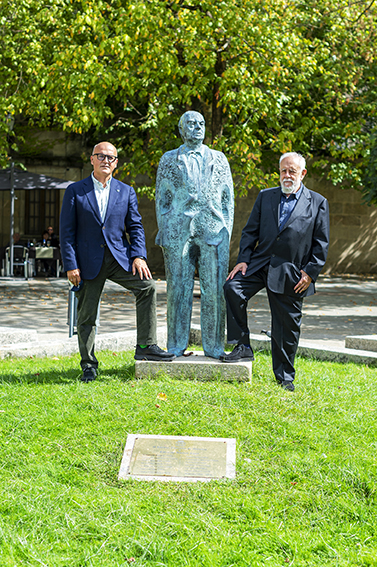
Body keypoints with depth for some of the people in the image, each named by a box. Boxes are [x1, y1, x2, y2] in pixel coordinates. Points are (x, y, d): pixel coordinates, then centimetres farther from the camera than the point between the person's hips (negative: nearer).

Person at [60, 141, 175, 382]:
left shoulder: (126, 192, 9)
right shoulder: (75, 191, 3)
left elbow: (135, 227, 9)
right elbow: (67, 231, 0)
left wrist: (138, 256, -6)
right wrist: (71, 265, -8)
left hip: (119, 257, 2)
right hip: (88, 261, -2)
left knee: (147, 286, -19)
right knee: (87, 315, 3)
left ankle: (145, 346, -11)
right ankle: (89, 364, 18)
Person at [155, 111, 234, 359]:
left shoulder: (219, 159, 15)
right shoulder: (169, 160, 12)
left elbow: (228, 199, 14)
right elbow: (161, 198, 11)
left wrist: (227, 232, 6)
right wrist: (163, 233, 4)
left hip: (214, 230, 1)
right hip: (178, 230, -1)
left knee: (215, 290, -2)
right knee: (178, 289, 0)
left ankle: (214, 347, 7)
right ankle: (176, 347, 8)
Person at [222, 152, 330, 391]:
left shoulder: (318, 203, 5)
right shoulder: (265, 197, 12)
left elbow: (321, 243, 3)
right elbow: (250, 231, 10)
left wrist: (310, 272, -6)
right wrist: (243, 260, -3)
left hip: (291, 273, -2)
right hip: (260, 264, 2)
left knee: (287, 327, 3)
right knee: (232, 288, -22)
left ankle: (285, 376, 18)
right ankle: (243, 347, -10)